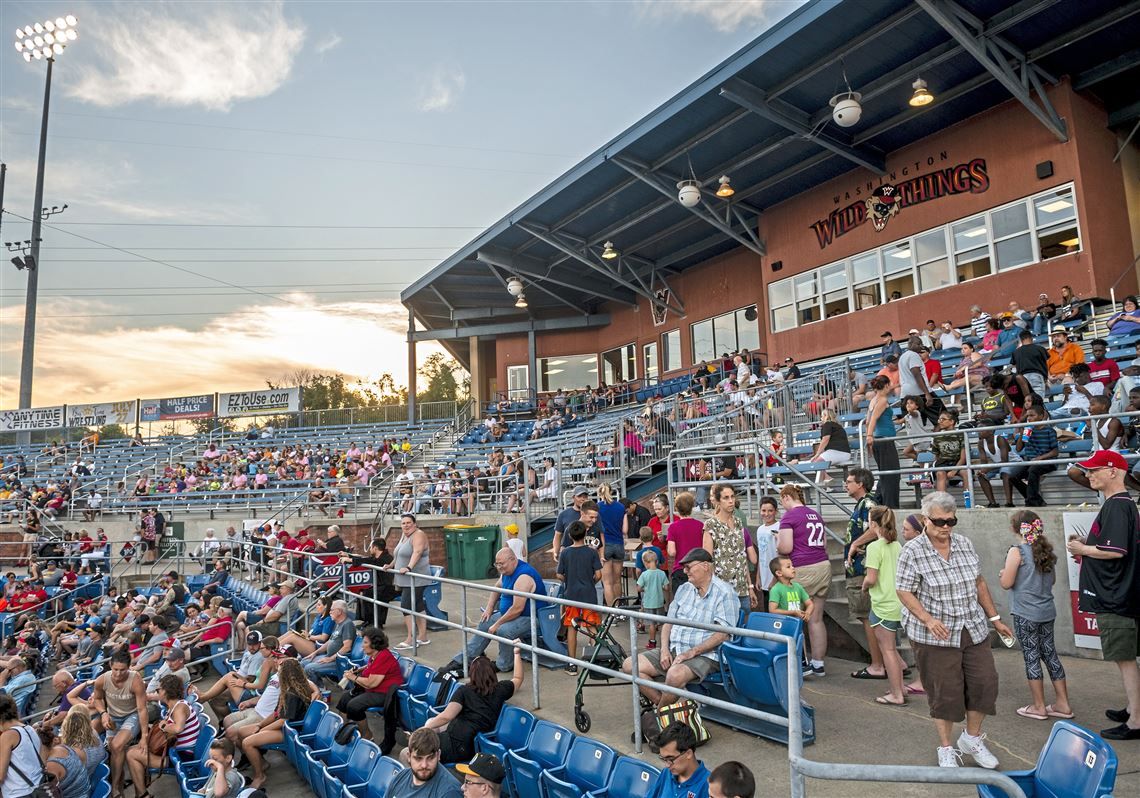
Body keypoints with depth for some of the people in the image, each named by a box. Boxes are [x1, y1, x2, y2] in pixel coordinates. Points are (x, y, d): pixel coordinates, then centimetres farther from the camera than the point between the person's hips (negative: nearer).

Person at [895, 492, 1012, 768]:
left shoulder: (965, 544, 4)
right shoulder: (913, 552, -13)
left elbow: (979, 583, 14)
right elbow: (904, 592, -12)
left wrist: (995, 618, 15)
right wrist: (928, 619, -23)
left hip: (973, 630, 5)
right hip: (935, 635, -5)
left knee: (985, 682, 7)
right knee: (945, 691, 2)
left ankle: (972, 738, 30)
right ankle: (946, 748, 21)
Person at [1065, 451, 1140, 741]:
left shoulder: (1116, 506, -18)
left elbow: (1116, 551, -26)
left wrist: (1082, 549, -12)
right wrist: (1087, 545, 10)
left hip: (1115, 599, -11)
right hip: (1117, 596, 11)